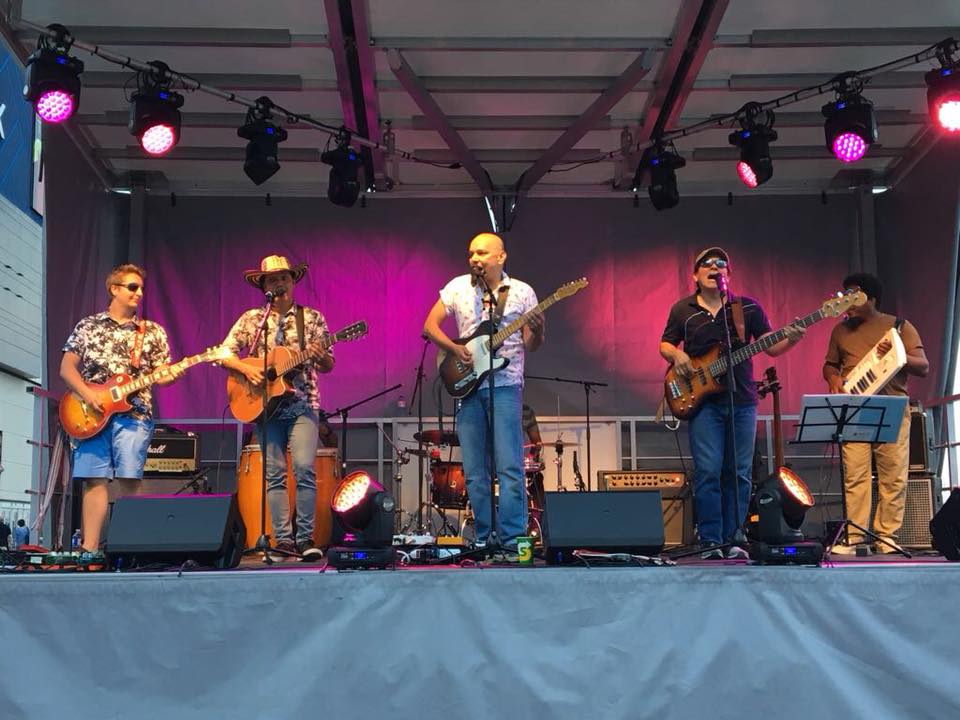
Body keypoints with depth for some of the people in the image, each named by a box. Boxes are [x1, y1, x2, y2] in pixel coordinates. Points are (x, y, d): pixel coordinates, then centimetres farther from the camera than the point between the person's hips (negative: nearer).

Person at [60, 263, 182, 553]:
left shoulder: (153, 332, 14)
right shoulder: (88, 326, 13)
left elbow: (160, 374, 11)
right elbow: (66, 367, 9)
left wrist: (170, 375, -13)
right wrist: (87, 394, -8)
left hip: (133, 414, 0)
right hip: (92, 414, 0)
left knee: (129, 480, -10)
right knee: (94, 480, -6)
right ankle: (89, 547, -6)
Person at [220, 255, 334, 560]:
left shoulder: (312, 318, 8)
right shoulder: (251, 319, 10)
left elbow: (329, 366, 6)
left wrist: (320, 356, -16)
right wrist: (246, 368, -11)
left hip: (303, 405, -1)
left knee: (305, 467, -16)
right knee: (275, 474, -1)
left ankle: (305, 538, -8)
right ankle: (283, 539, 4)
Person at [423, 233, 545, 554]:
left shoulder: (522, 292, 4)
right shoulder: (458, 287, 8)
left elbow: (529, 346, 5)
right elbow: (429, 325, 7)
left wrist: (537, 331, -17)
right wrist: (455, 349, -8)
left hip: (504, 385, -3)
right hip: (466, 385, 3)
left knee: (509, 466, -9)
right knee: (474, 471, 6)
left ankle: (512, 537, -5)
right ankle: (484, 536, 14)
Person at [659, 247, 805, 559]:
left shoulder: (749, 307, 9)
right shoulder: (683, 310, 8)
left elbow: (770, 347, 9)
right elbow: (665, 344, 16)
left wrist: (790, 340, -11)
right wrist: (676, 355, -7)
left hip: (742, 401, 2)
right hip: (703, 401, -2)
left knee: (739, 474, 2)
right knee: (708, 472, -9)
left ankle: (731, 540, 12)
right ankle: (710, 542, -1)